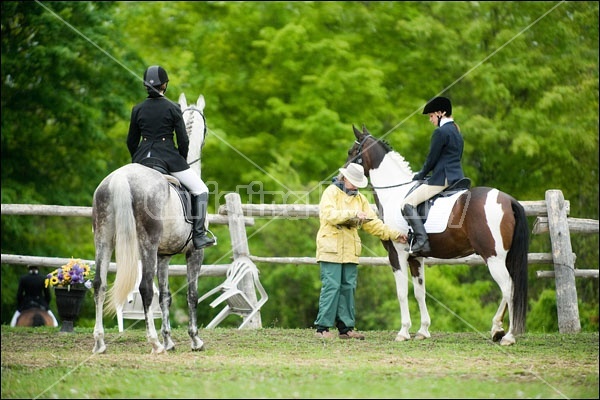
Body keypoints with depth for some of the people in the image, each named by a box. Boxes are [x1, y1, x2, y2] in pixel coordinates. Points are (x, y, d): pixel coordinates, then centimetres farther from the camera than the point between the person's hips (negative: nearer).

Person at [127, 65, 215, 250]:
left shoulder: (137, 109, 4)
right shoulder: (172, 108, -6)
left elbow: (131, 142, 10)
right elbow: (183, 141, -5)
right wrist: (182, 162, 11)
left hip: (143, 158, 4)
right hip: (168, 157, -4)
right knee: (201, 190, 9)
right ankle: (199, 235, -3)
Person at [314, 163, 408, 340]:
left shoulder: (360, 198, 17)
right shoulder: (331, 192, -1)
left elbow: (372, 223, 14)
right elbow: (329, 214, -19)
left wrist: (394, 234, 4)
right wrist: (353, 214, -26)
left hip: (350, 251, 7)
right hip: (331, 248, -6)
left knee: (348, 288, 6)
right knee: (331, 286, -9)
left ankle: (346, 328, 10)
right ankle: (322, 328, -6)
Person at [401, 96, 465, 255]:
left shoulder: (440, 132, -12)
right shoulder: (457, 131, 17)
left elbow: (432, 158, -11)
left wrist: (421, 175, 6)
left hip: (442, 178, -10)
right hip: (457, 175, 10)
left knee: (407, 204, -12)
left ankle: (422, 241, -26)